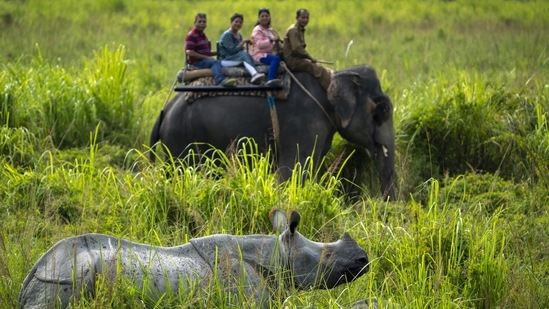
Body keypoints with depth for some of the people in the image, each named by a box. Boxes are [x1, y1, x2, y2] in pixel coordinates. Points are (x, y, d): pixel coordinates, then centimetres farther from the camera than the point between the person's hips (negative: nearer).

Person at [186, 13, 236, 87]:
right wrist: (206, 57, -16)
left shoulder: (202, 35, 26)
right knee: (216, 62, -34)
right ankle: (220, 80, -61)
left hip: (205, 61, 10)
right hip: (197, 62, -10)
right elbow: (189, 52, -15)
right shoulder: (191, 35, -4)